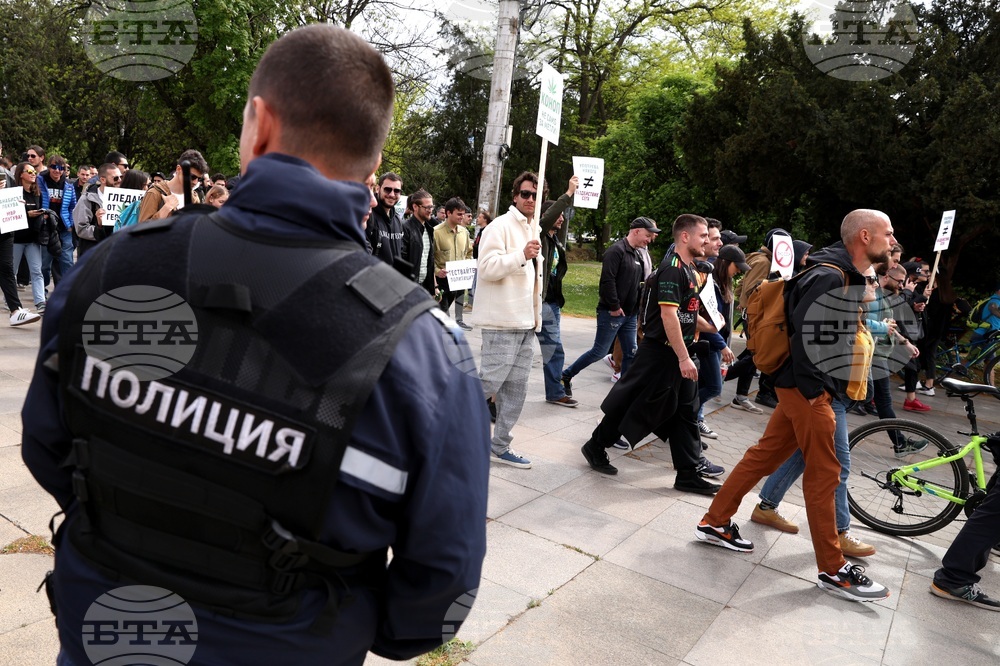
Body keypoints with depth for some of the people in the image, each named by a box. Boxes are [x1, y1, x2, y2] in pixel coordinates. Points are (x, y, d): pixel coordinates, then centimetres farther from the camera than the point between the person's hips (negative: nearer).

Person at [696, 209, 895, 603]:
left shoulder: (850, 277, 15)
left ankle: (715, 523, 22)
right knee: (824, 474, -1)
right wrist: (814, 389, -20)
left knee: (764, 456, 13)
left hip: (808, 389, 10)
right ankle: (833, 570, 13)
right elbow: (804, 333, -24)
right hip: (809, 391, -10)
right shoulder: (830, 277, -18)